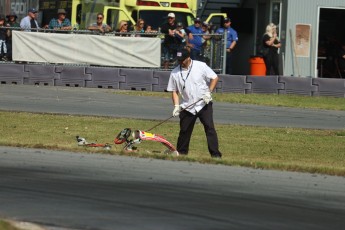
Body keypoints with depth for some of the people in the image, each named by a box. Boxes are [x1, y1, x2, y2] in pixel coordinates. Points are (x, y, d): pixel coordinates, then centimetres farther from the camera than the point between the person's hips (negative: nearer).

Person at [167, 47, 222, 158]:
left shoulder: (201, 66, -6)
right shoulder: (175, 73, 0)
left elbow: (214, 78, 0)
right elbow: (174, 91, 6)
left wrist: (209, 92, -12)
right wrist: (176, 106, -6)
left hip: (204, 104, -3)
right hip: (187, 107, 3)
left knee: (209, 128, -11)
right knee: (184, 130, 8)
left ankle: (215, 154, -12)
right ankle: (181, 153, 23)